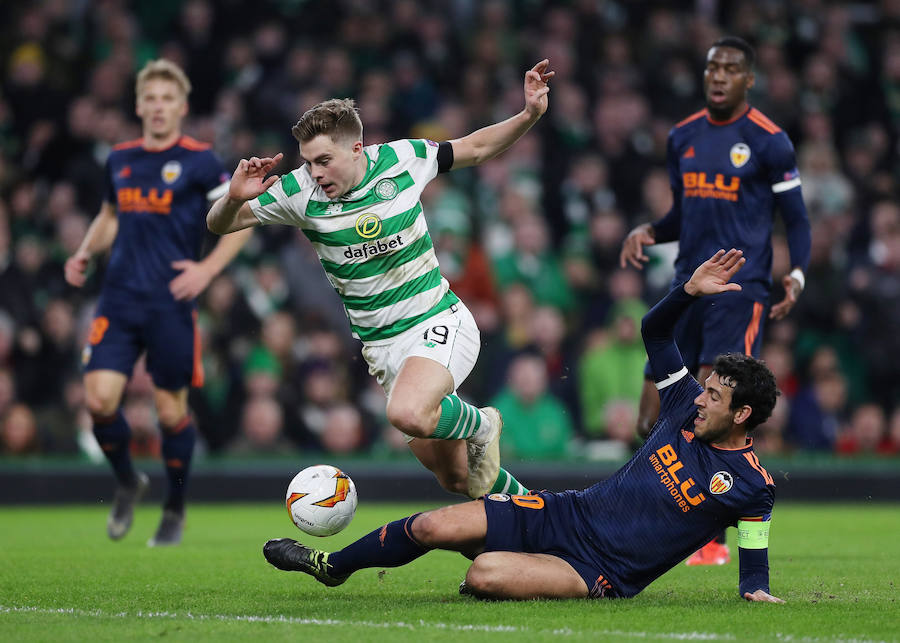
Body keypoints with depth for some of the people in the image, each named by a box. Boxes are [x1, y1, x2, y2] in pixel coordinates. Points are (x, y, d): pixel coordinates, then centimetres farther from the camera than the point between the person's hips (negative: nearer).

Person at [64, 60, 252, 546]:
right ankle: (127, 483, 19)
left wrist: (207, 269, -13)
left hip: (171, 304, -4)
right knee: (99, 399, -9)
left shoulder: (198, 161, -4)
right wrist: (85, 252, 9)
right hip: (118, 300, 4)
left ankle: (175, 510, 21)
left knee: (170, 408, 1)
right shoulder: (120, 159, 11)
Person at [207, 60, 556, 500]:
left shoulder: (401, 158, -9)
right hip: (381, 347, 3)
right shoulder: (299, 191, -9)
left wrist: (530, 115, -6)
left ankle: (481, 426, -3)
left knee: (407, 414, -35)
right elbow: (220, 225, -1)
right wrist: (235, 197, -24)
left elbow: (475, 148, 7)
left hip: (438, 323, -3)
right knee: (456, 479, 7)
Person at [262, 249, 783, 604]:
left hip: (601, 576, -6)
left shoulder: (752, 487, -10)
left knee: (485, 575, -31)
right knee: (435, 527, -7)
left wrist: (756, 591, -15)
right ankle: (333, 566, 16)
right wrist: (690, 291, -6)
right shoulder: (686, 409, 4)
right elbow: (654, 332, 9)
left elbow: (754, 552, 2)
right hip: (570, 515, 6)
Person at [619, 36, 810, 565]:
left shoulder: (769, 141, -4)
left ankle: (714, 540, -8)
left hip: (740, 289, -6)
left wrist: (798, 274, -17)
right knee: (653, 418, 2)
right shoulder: (683, 137, 13)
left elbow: (797, 220, -1)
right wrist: (647, 232, 3)